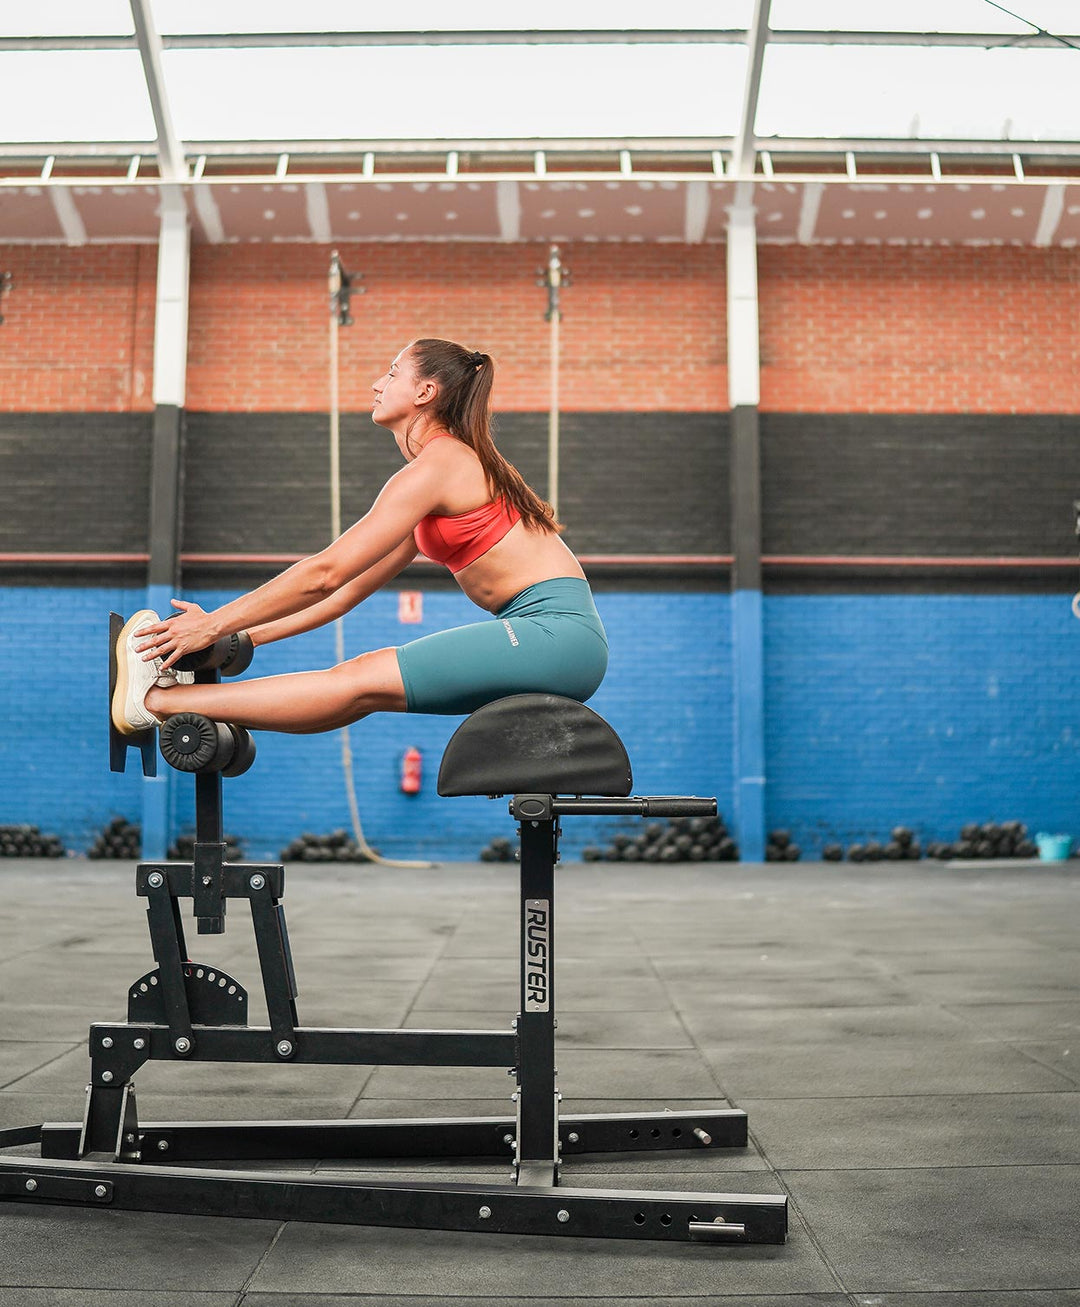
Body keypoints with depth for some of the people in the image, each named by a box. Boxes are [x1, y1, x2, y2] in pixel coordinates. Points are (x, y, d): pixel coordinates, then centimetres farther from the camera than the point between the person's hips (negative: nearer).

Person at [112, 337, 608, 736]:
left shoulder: (436, 467, -8)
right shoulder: (456, 463, 22)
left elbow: (326, 574, -13)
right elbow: (352, 588, 20)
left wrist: (216, 624, -6)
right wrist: (244, 635, 15)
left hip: (556, 631, -9)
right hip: (546, 633, 9)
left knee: (362, 682, -15)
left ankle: (154, 699, -14)